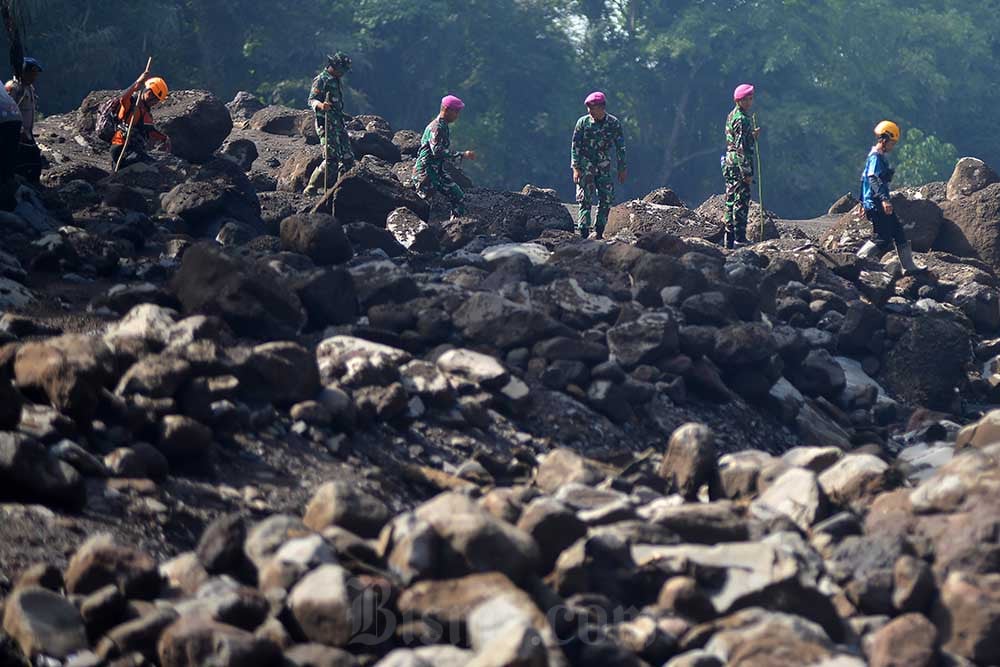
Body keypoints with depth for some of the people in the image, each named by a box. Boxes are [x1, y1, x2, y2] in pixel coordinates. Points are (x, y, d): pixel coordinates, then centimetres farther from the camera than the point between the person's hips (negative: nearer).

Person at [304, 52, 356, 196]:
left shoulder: (335, 80, 18)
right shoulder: (321, 80, -9)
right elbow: (311, 100, -18)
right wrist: (320, 105, -38)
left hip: (338, 124, 9)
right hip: (326, 123, -9)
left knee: (348, 158, 6)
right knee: (331, 158, -14)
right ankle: (311, 189, -7)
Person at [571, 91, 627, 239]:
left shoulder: (614, 123, -2)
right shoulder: (583, 122, -6)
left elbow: (620, 147, 5)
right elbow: (575, 146, -3)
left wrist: (622, 168, 4)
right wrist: (575, 168, -11)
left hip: (604, 167, 2)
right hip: (585, 167, -2)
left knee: (607, 199, -2)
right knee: (585, 200, -6)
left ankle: (599, 232, 7)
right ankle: (583, 233, -6)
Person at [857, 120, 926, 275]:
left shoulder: (881, 157, 18)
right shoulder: (875, 158, -15)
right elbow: (874, 179, -27)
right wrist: (884, 200, -37)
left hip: (880, 204, 11)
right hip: (875, 205, -11)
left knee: (898, 232, 10)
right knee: (882, 238, -10)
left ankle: (909, 267, 14)